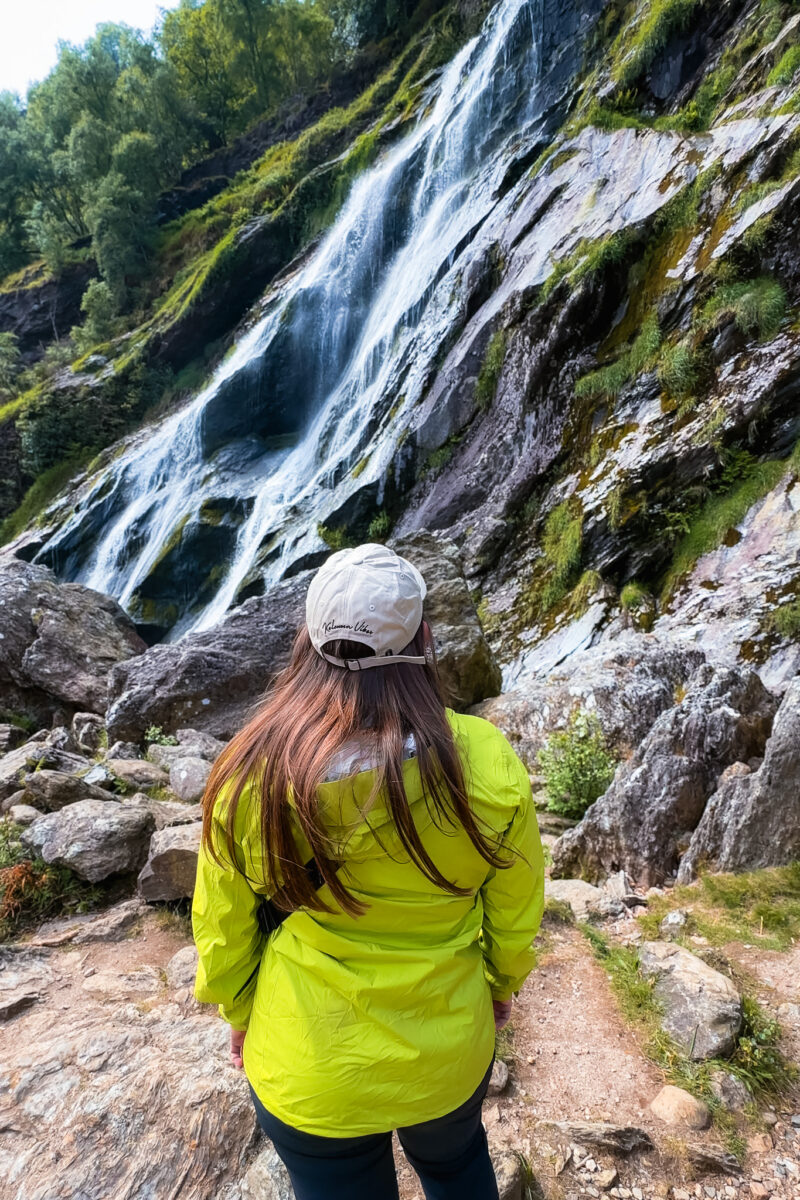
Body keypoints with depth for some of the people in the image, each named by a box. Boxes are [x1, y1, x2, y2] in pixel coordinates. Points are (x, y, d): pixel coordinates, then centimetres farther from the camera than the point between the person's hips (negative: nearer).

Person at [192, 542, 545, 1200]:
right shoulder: (488, 764, -25)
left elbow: (223, 928, -8)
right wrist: (503, 981, 13)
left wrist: (239, 1013, 12)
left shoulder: (251, 773, -24)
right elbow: (516, 911, -8)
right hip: (450, 1054, 1)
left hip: (306, 1071, 0)